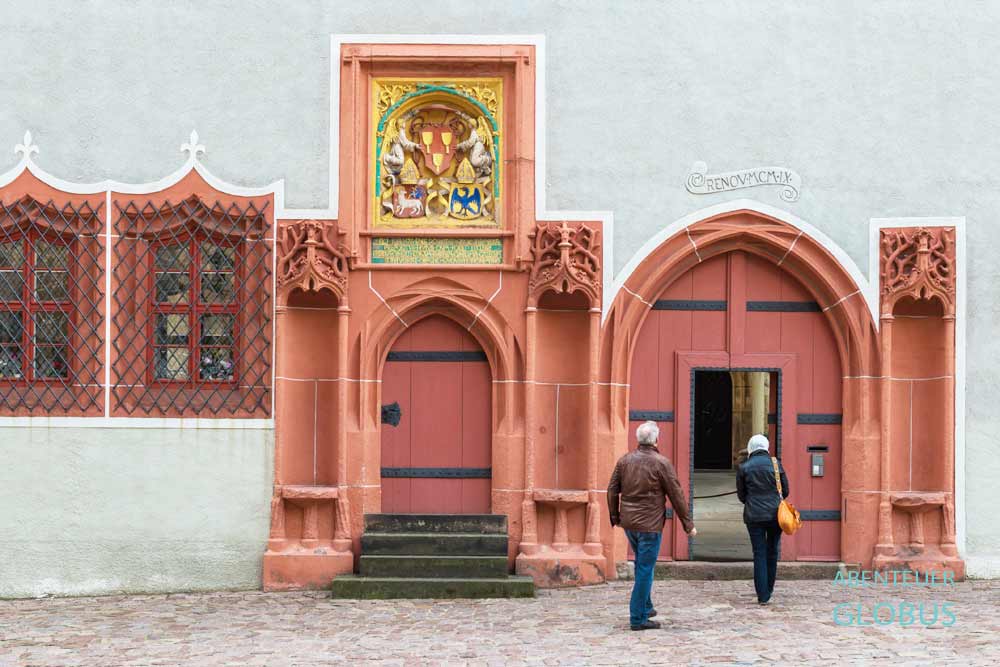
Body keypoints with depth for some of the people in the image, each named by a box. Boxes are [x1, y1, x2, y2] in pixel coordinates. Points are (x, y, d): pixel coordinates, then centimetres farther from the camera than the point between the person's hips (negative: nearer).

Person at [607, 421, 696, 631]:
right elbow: (676, 495, -8)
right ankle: (638, 618, 2)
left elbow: (612, 490, 7)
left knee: (642, 563, 23)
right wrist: (688, 524, 0)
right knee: (645, 569, 0)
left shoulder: (624, 461, 3)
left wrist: (615, 516, 20)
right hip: (650, 524, -6)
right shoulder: (661, 463, -11)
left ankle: (645, 607, 31)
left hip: (628, 522, 6)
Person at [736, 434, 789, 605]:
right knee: (772, 552, 16)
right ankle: (768, 590, 24)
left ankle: (762, 596, -1)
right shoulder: (775, 464, -1)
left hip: (754, 516, -1)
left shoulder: (743, 468, -2)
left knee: (759, 554, 2)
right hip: (775, 514, 1)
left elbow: (741, 496, 6)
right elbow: (785, 491, 5)